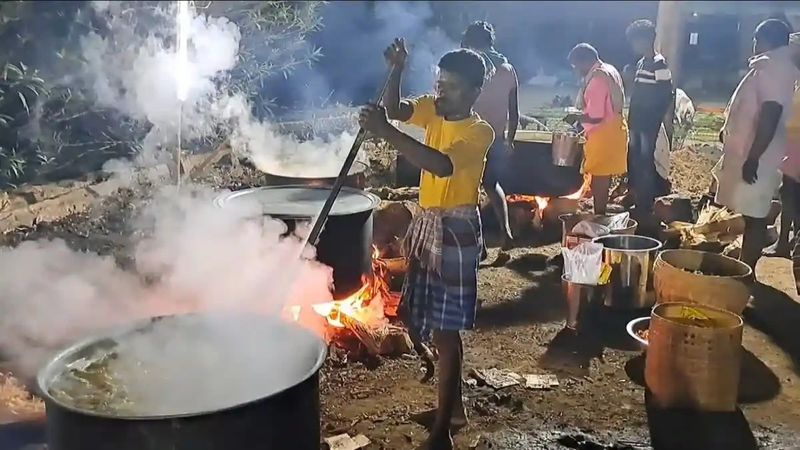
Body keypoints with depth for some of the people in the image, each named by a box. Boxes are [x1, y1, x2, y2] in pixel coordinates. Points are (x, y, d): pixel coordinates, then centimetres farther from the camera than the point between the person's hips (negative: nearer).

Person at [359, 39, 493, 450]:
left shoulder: (479, 131, -18)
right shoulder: (433, 110, 5)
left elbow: (442, 165, -34)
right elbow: (394, 109, -1)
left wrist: (385, 132, -40)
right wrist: (396, 71, -17)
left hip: (455, 231, -8)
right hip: (426, 224, 8)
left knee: (446, 329, -5)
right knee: (435, 322, 17)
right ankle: (453, 405, 35)